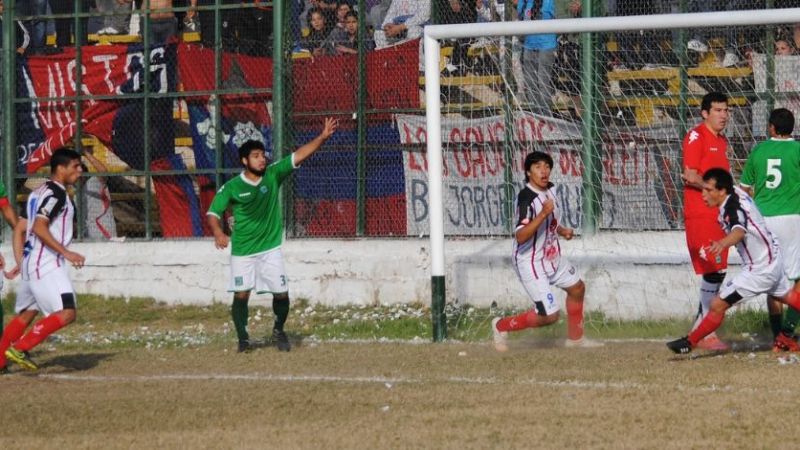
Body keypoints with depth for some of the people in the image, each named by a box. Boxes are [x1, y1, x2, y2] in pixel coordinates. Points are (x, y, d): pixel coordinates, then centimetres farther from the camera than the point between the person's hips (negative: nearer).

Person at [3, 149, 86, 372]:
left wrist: (20, 262, 26)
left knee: (26, 314, 20)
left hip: (31, 261, 11)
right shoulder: (56, 194, -12)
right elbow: (39, 228, -23)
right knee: (65, 313, -18)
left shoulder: (37, 193, 17)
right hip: (47, 264, -11)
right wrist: (66, 253, -24)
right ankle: (19, 348, -20)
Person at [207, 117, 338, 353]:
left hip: (271, 249, 2)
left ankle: (278, 330, 26)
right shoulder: (231, 187, -9)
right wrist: (218, 232, -27)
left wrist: (322, 137, -21)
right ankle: (242, 337, 15)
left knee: (281, 293, 1)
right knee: (241, 294, -2)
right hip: (242, 251, -2)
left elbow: (299, 155, -10)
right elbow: (213, 213, -7)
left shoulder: (273, 175, -4)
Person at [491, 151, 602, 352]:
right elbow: (520, 237, -37)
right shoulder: (526, 198, -28)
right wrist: (543, 214, -44)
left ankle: (575, 338, 40)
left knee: (576, 287, 22)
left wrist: (561, 230, 3)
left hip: (552, 257, 9)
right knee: (549, 316, -8)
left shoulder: (549, 189, 0)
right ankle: (502, 326, 12)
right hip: (531, 263, -9)